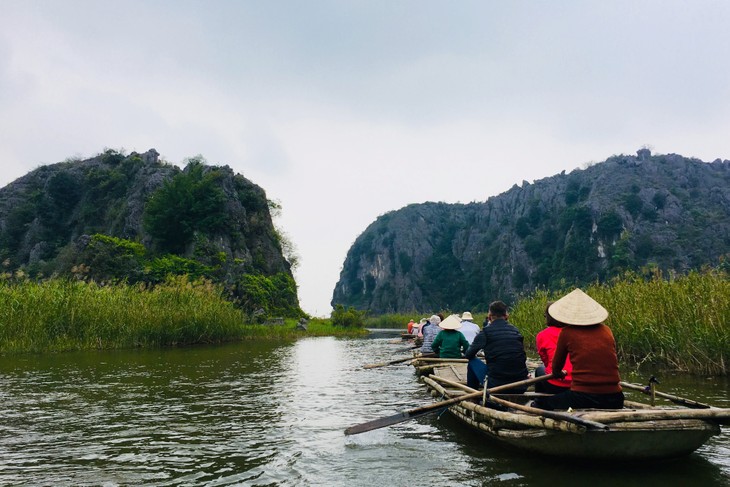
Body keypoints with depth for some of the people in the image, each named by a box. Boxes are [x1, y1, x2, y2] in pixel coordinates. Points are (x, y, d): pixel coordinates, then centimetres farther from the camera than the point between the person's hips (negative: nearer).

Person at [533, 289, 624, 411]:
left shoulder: (567, 332, 0)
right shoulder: (606, 330, 9)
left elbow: (556, 369, 13)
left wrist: (559, 373, 36)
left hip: (583, 399, -3)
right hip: (614, 401, 3)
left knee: (541, 402, 16)